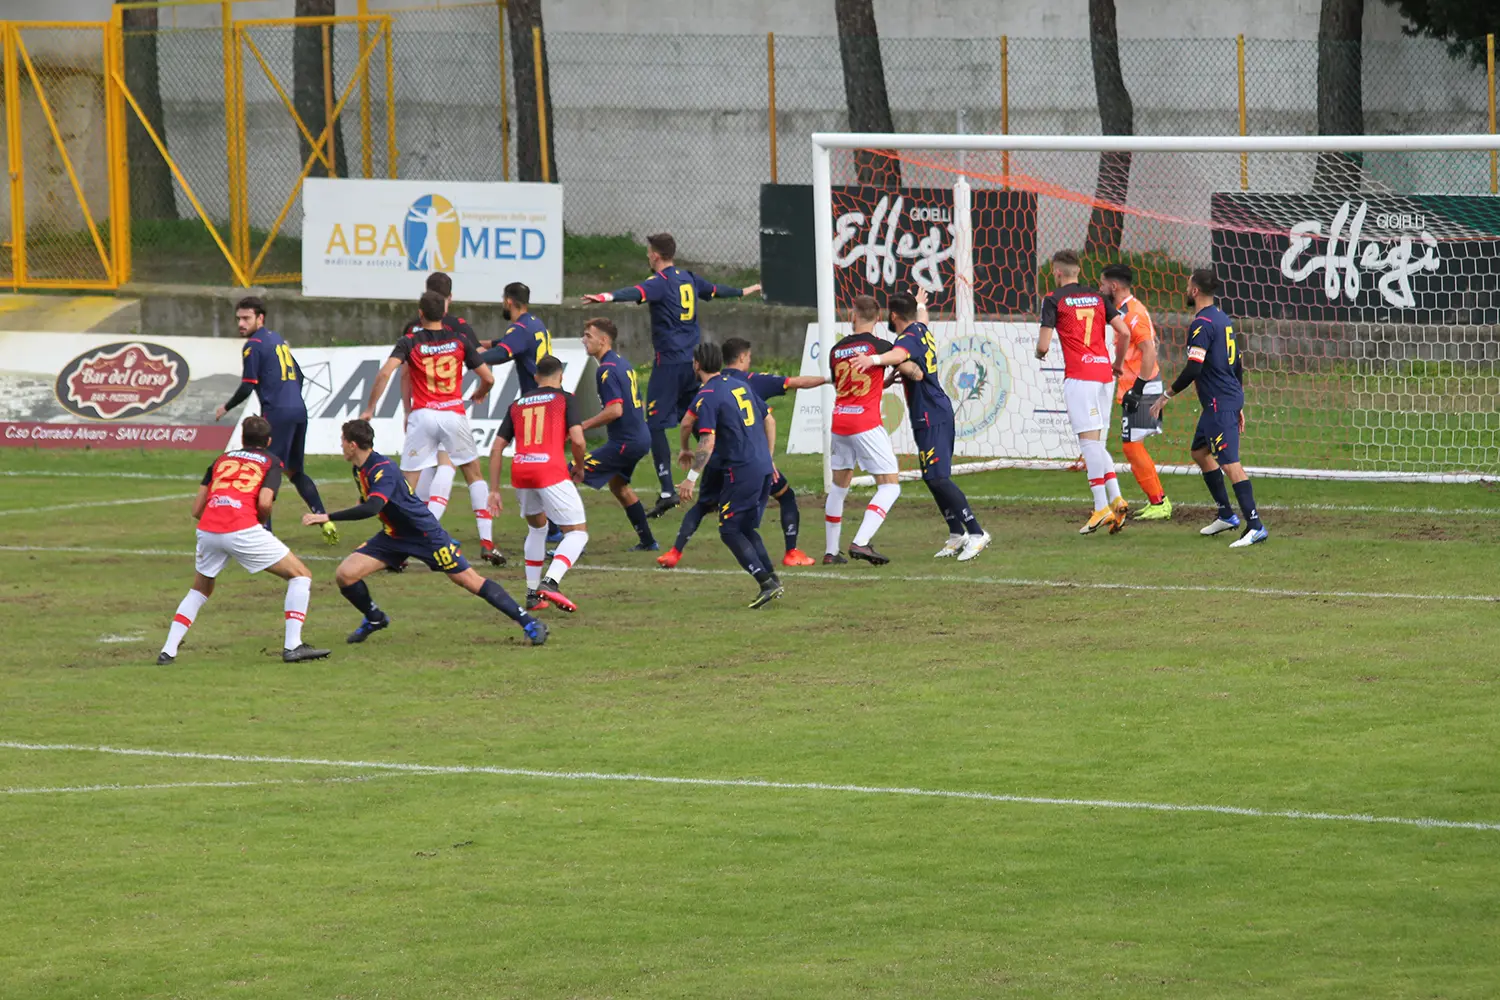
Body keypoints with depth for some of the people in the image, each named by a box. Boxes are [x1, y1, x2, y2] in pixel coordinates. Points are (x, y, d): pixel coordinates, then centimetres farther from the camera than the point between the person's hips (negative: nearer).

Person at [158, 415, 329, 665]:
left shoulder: (221, 459, 27)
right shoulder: (271, 462, 15)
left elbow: (197, 509, 20)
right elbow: (264, 502, -3)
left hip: (208, 531, 4)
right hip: (243, 530, -4)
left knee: (200, 590, 30)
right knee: (300, 575, 9)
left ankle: (168, 650, 20)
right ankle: (292, 646, -2)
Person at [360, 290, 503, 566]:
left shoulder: (409, 341, 1)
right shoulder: (461, 339, 5)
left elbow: (385, 373, -13)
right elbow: (488, 378, 7)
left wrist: (369, 409, -5)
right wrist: (479, 394, 30)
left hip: (422, 416, -1)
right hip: (454, 413, 1)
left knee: (408, 483, 4)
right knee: (474, 475, 17)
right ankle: (487, 543, 9)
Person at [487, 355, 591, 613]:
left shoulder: (517, 405, 21)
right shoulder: (564, 399, 9)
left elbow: (497, 449, 16)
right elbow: (577, 439, -4)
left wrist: (494, 490, 19)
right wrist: (579, 466, 15)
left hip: (520, 471, 5)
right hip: (551, 470, -5)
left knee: (537, 527, 28)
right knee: (577, 532, 3)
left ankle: (532, 594, 24)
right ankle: (550, 582, -21)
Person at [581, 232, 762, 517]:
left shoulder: (660, 282, -10)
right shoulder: (688, 279, 14)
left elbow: (636, 293, -32)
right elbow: (715, 290, 33)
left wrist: (607, 297, -50)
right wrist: (743, 292, 54)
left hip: (669, 362, -8)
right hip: (693, 360, 8)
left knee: (655, 426, -7)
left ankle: (667, 491, -15)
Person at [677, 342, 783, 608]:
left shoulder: (706, 397, -10)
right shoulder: (741, 385, 14)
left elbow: (708, 443, -18)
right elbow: (768, 419, 20)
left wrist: (691, 478, -17)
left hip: (741, 471, -8)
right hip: (763, 467, 8)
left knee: (730, 530, 0)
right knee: (747, 528, 19)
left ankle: (766, 583, -10)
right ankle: (772, 581, 10)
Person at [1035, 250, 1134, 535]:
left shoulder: (1054, 300, -1)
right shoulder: (1097, 297, 14)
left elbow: (1043, 344, -5)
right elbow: (1124, 332, 8)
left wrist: (1040, 354, 19)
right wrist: (1117, 364, 23)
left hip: (1079, 375, -6)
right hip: (1104, 372, 6)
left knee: (1090, 440, -8)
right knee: (1097, 443, 13)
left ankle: (1102, 508, -14)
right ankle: (1116, 499, 0)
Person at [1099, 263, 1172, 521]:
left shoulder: (1131, 313, -17)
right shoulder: (1126, 310, 15)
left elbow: (1149, 350, -25)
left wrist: (1138, 387, -26)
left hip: (1140, 390, -10)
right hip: (1134, 389, 10)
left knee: (1132, 446, -8)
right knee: (1133, 446, 14)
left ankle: (1158, 503, -5)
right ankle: (1157, 500, 18)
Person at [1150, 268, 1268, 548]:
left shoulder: (1202, 324, -15)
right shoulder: (1223, 320, 15)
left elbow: (1193, 369, -23)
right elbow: (1237, 364, 20)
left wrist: (1166, 396, -14)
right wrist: (1238, 406, 26)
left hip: (1219, 403, -10)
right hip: (1230, 399, 10)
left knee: (1229, 462, -14)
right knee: (1200, 451, 23)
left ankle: (1255, 526, -20)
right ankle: (1226, 514, 26)